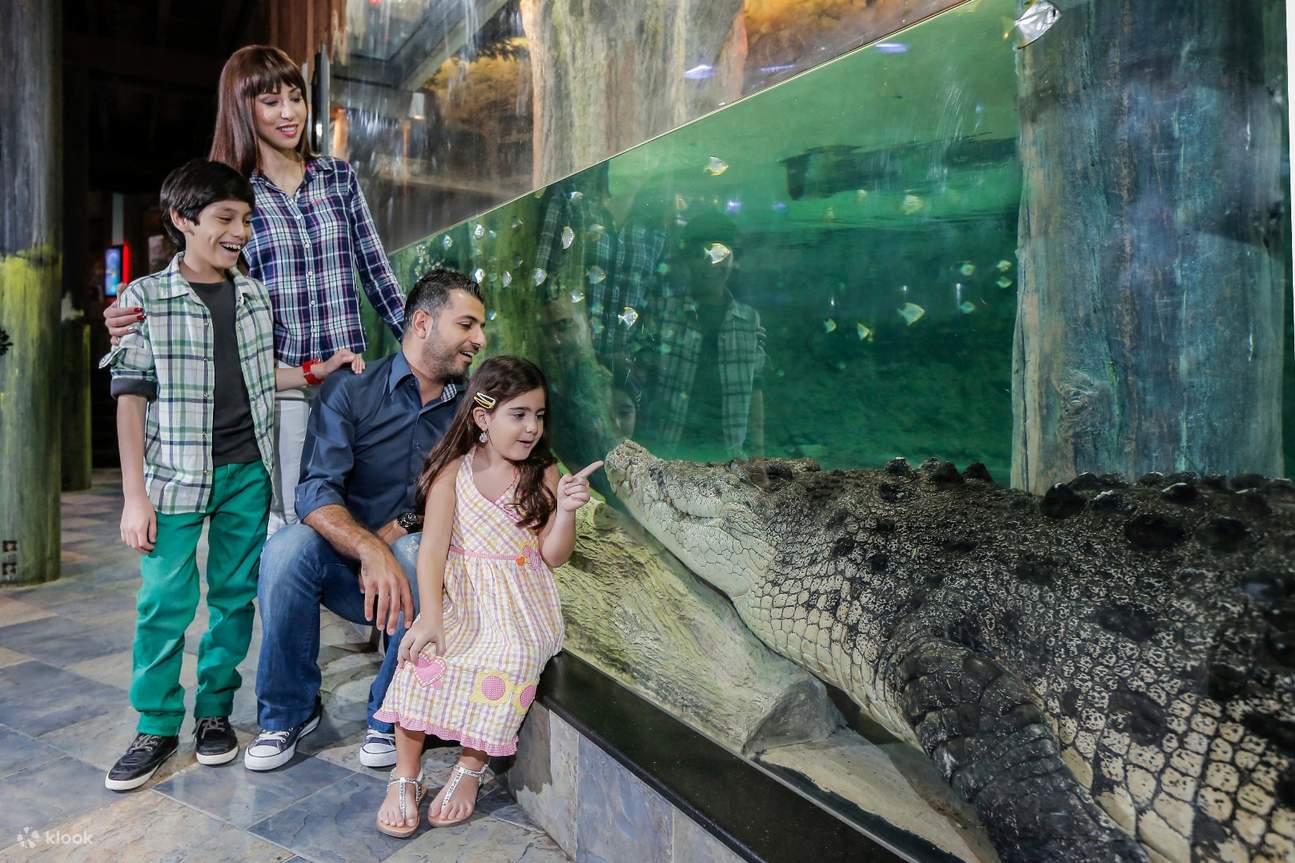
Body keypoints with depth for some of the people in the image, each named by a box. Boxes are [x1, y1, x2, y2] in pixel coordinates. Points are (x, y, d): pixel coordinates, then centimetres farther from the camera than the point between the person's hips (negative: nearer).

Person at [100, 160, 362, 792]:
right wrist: (135, 495, -10)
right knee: (164, 603, 0)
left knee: (235, 595, 9)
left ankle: (215, 710, 25)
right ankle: (157, 726, 18)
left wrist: (316, 371, 4)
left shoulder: (253, 296, 7)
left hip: (248, 473, 4)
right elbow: (131, 396, -7)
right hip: (176, 476, -3)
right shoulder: (146, 298, -5)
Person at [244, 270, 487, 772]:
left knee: (417, 554, -33)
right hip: (345, 567, 0)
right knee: (288, 547, -30)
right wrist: (371, 550, -34)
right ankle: (289, 711, -5)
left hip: (416, 565, 0)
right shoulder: (350, 394, -4)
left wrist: (399, 531, -17)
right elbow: (316, 491, -17)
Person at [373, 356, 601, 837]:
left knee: (510, 659, -28)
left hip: (519, 603, 0)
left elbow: (553, 556, -1)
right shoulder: (453, 472, -1)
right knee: (424, 655, -25)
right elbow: (433, 548, -9)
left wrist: (566, 510, -19)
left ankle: (471, 768, -4)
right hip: (458, 595, 0)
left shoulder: (543, 475, 2)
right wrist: (430, 616, -21)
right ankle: (405, 776, -4)